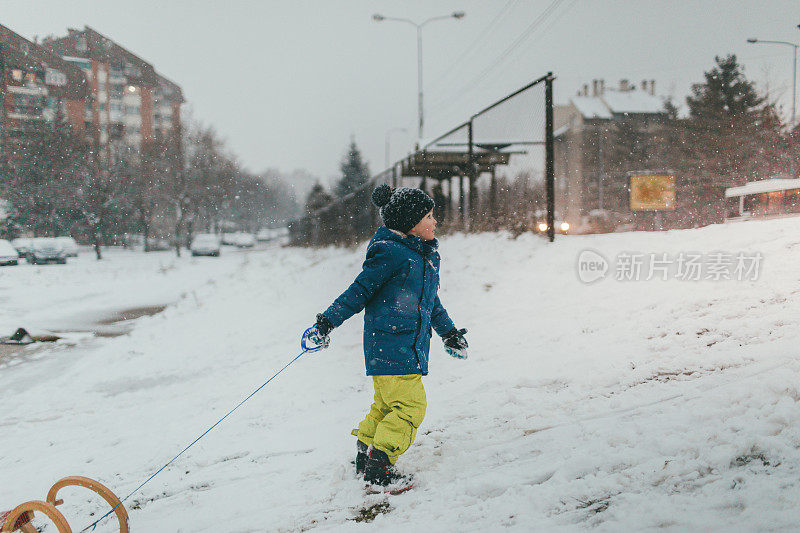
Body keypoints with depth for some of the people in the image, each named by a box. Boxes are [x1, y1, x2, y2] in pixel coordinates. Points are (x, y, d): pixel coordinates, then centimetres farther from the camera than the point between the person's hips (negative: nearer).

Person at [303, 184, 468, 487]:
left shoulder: (426, 253, 16)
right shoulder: (390, 253, -14)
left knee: (386, 405, 15)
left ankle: (365, 459, 26)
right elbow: (359, 291, -11)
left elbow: (429, 300, 28)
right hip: (390, 343, -9)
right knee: (410, 404, -10)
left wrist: (449, 333, 34)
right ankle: (377, 467, -4)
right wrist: (326, 323, -12)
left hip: (411, 345, 9)